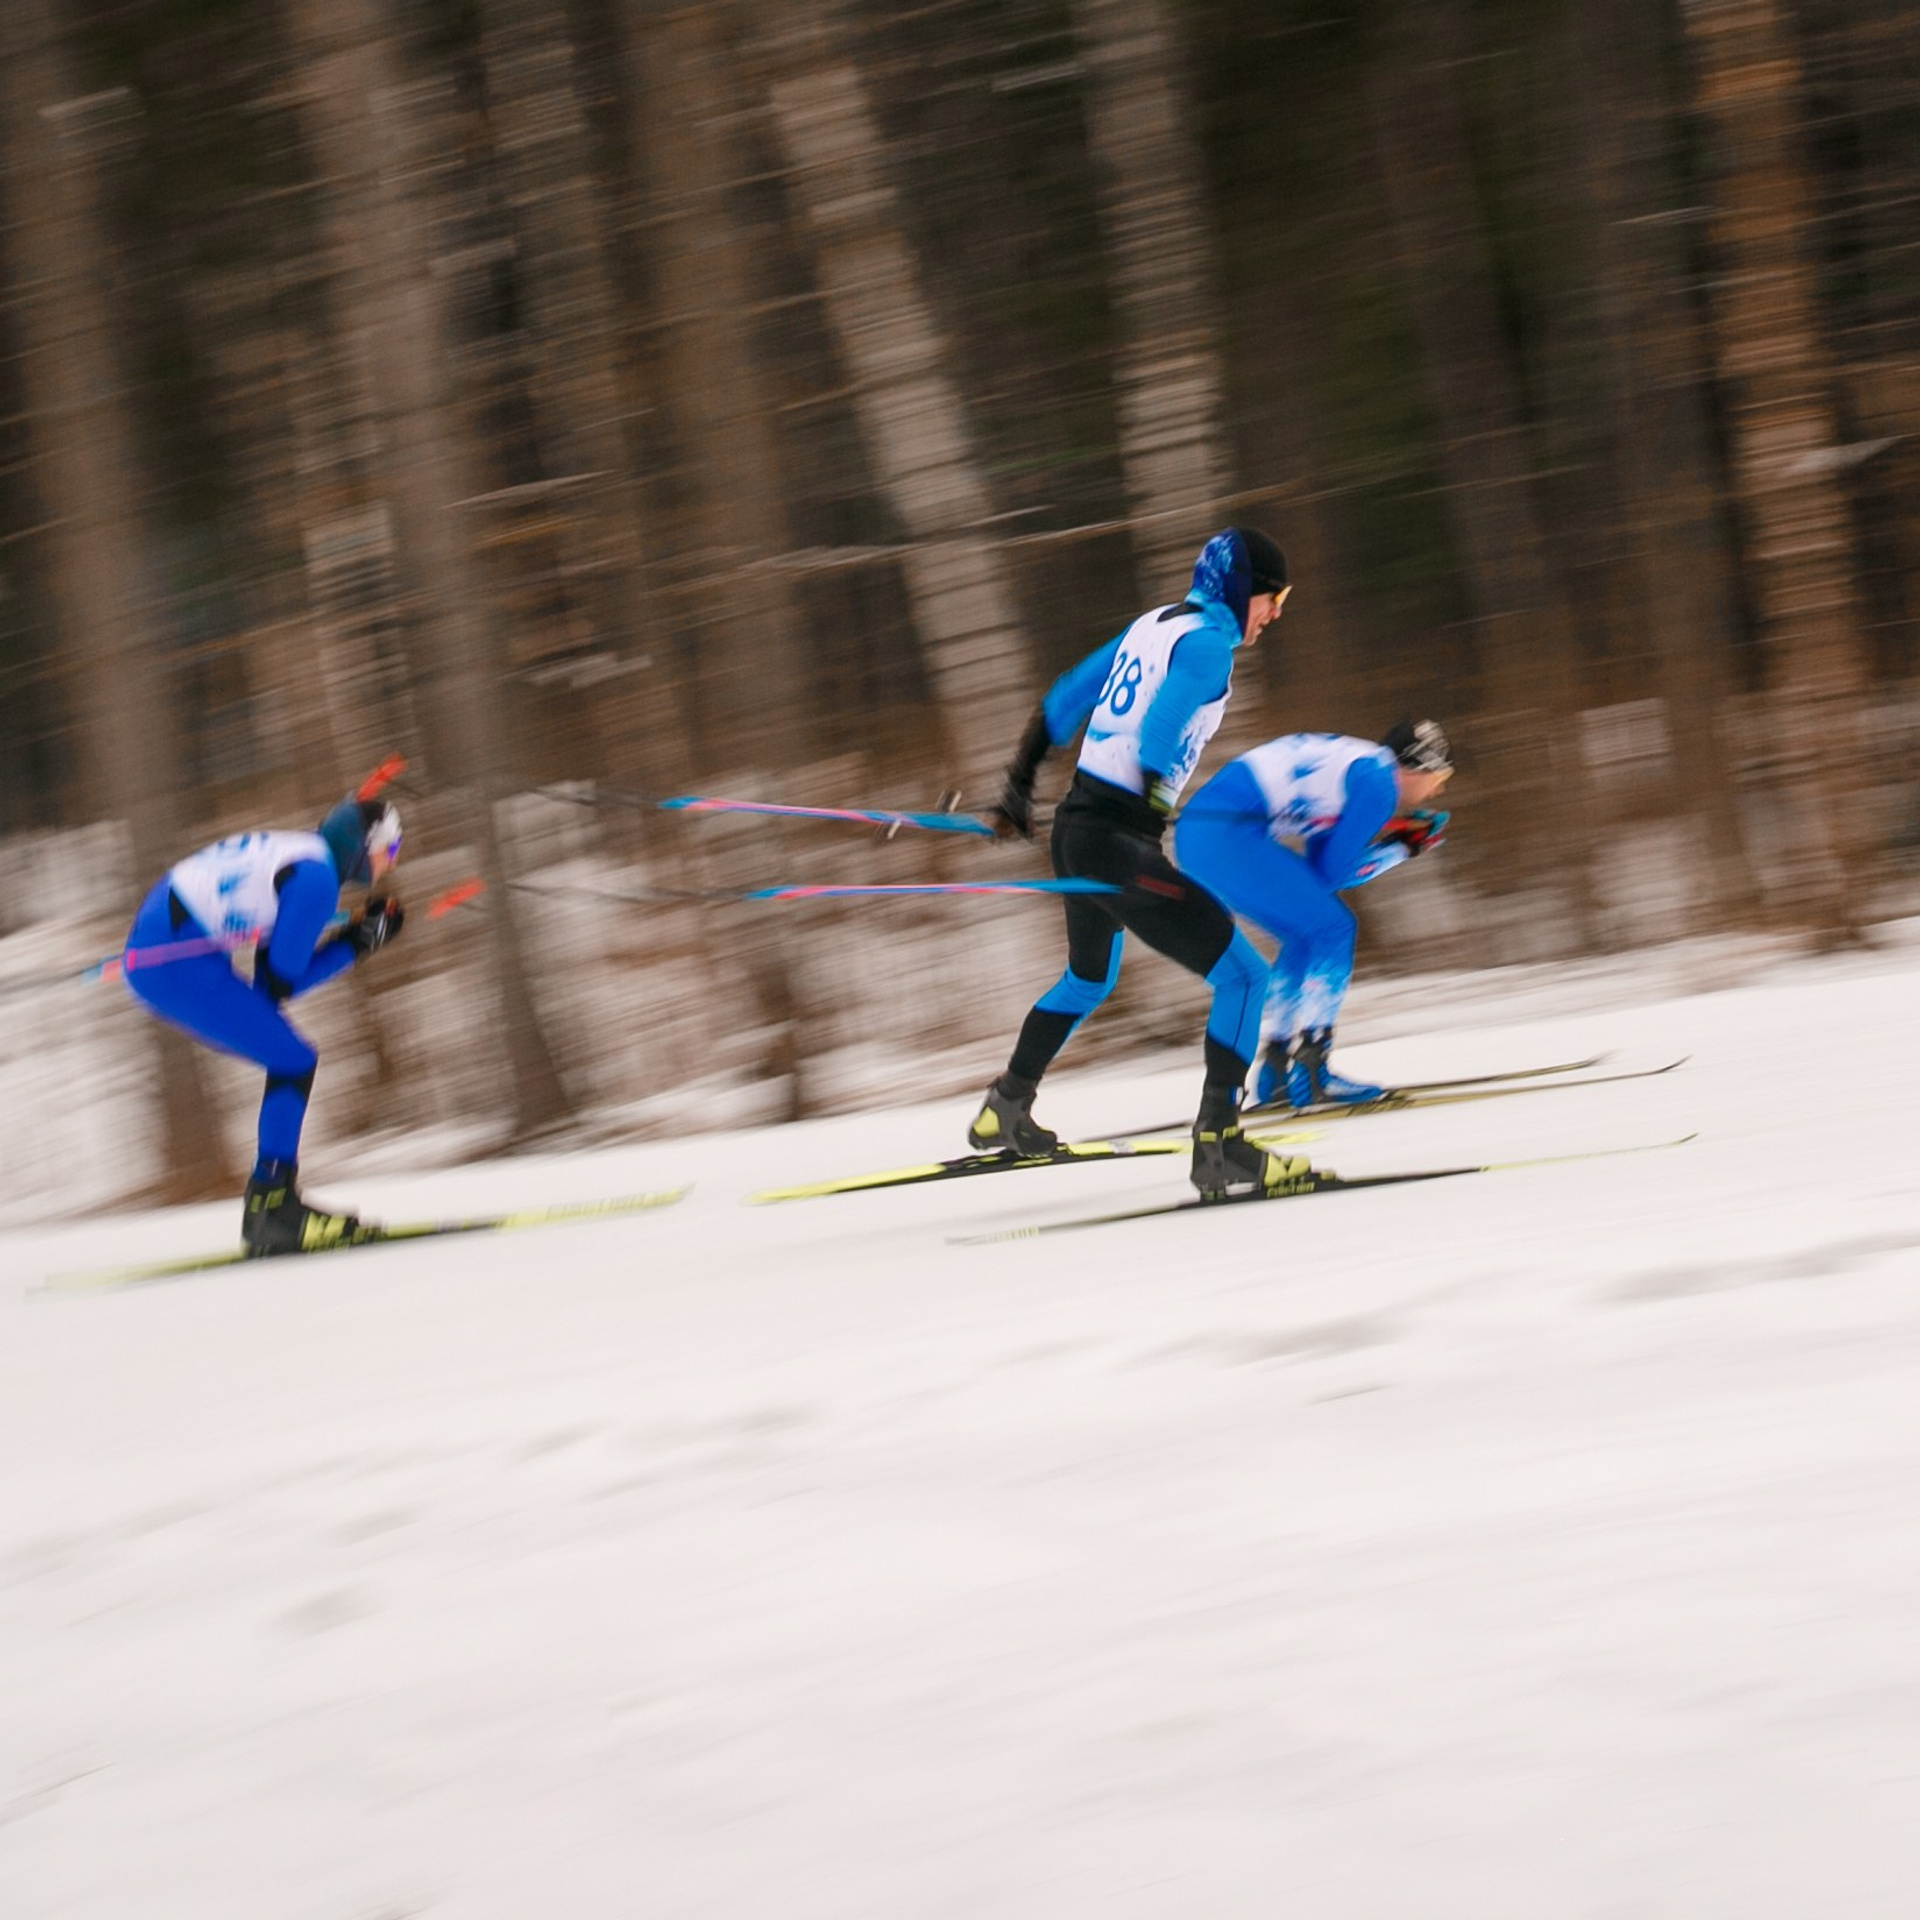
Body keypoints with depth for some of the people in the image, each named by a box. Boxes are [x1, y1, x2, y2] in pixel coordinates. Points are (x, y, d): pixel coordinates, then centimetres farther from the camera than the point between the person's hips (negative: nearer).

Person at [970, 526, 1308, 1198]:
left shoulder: (1153, 625, 16)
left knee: (1088, 978, 34)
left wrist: (1019, 786, 30)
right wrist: (1156, 805, -31)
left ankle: (1004, 1113, 43)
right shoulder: (1208, 642, -10)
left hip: (1073, 822, 10)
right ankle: (1218, 1149, -16)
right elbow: (1159, 733, -25)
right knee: (1244, 976, -9)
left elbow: (1062, 703, 22)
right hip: (1118, 841, -10)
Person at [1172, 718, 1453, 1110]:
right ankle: (1310, 1073, -10)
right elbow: (1331, 873, -7)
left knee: (1307, 937, 19)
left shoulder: (1355, 764, 22)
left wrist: (1399, 843, 15)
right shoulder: (1379, 783, -6)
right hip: (1227, 834, -10)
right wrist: (1397, 849, 8)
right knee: (1330, 929, -7)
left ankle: (1277, 1071, 20)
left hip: (1195, 836, 10)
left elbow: (1318, 869, 20)